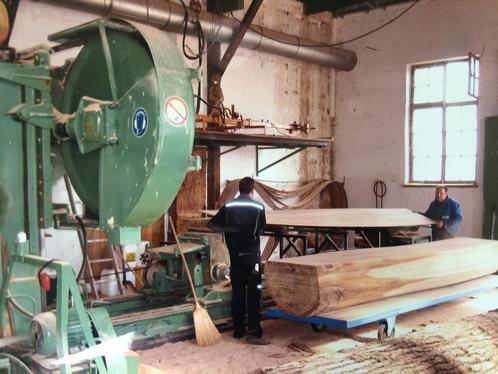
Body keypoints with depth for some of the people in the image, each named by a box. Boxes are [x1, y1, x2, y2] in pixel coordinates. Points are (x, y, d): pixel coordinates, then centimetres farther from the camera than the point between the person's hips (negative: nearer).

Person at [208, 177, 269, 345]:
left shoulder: (228, 207, 2)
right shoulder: (258, 207, -5)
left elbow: (211, 225, 4)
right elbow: (261, 229, 6)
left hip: (235, 256, 3)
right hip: (252, 256, -3)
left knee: (237, 294, 11)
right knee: (253, 294, -1)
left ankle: (238, 330, 18)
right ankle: (253, 333, -5)